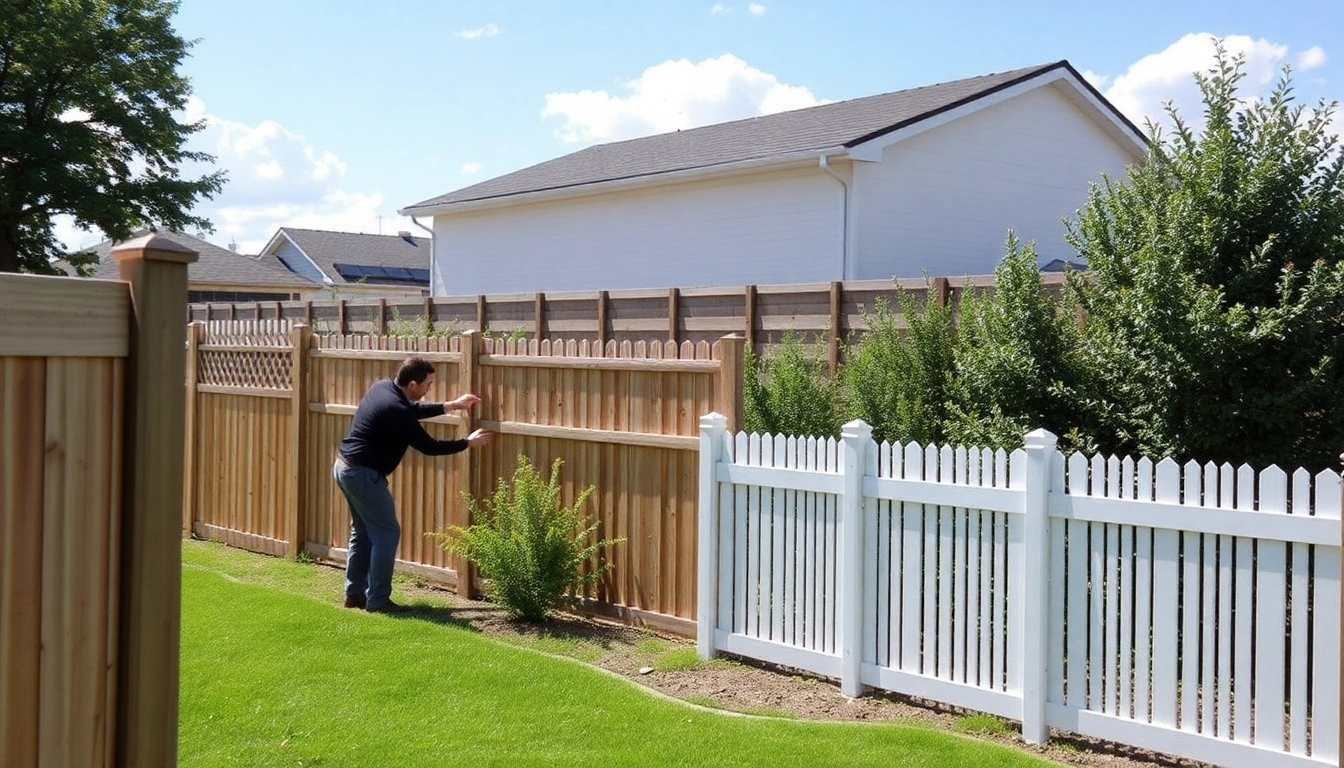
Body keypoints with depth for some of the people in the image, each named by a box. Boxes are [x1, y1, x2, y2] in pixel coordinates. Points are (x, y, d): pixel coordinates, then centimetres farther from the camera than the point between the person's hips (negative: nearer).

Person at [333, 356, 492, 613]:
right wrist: (469, 442, -2)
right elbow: (429, 447, -13)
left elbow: (414, 410, 22)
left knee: (363, 532, 18)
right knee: (387, 534, -2)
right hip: (363, 474, -10)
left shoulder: (382, 387, 3)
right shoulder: (396, 411, -23)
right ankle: (377, 600, 2)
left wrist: (451, 406, 20)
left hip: (344, 467, 10)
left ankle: (354, 593, 24)